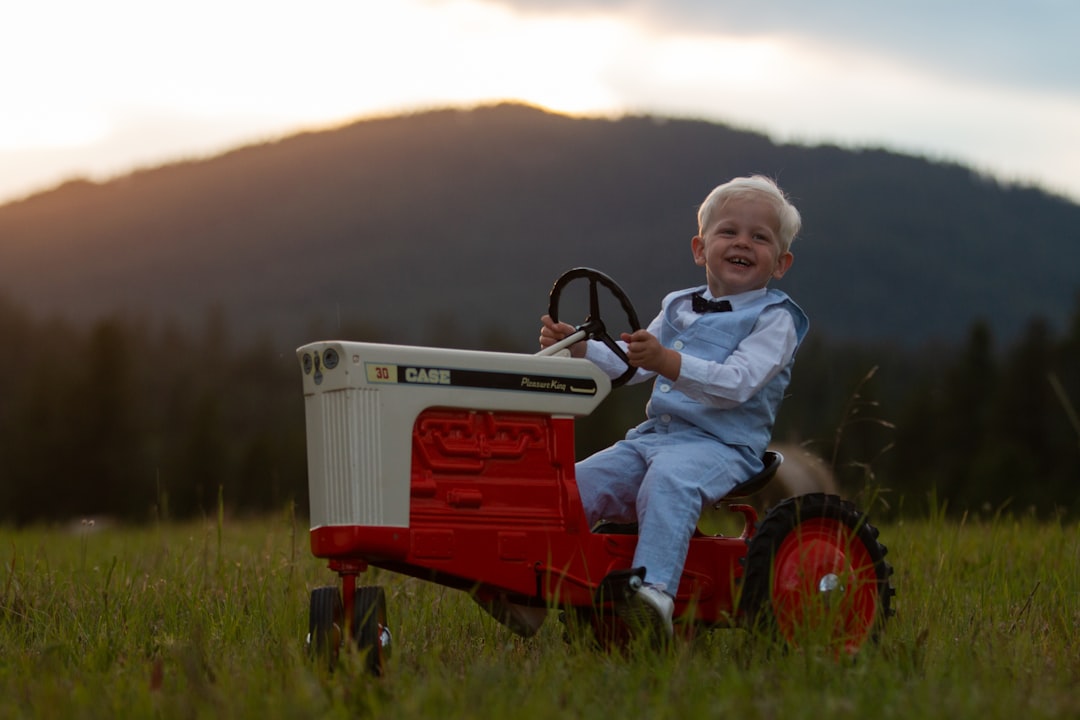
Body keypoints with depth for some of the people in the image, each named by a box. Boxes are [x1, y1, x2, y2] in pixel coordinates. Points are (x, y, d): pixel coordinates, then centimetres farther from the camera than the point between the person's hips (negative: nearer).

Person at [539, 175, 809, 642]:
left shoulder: (774, 320, 0)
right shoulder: (678, 309, 22)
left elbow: (738, 383, -17)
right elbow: (625, 365, 23)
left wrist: (667, 361, -31)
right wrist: (577, 347, 5)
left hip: (720, 445, -7)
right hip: (653, 436, 7)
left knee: (668, 480, -37)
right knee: (579, 483, -10)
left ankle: (654, 592, -52)